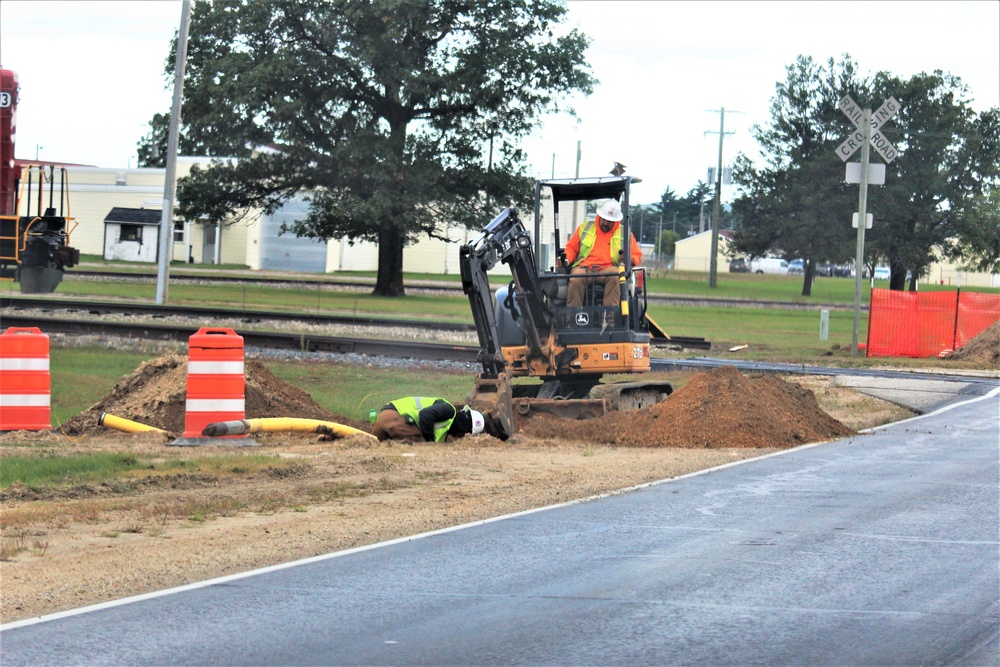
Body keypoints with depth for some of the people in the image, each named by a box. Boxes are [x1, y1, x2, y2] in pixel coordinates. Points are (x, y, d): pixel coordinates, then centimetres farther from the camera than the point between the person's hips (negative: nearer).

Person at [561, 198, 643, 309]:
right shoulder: (585, 228, 20)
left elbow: (637, 256, 18)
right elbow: (571, 248, 24)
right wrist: (566, 260, 1)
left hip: (608, 269, 0)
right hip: (584, 268, 0)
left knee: (615, 276, -38)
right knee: (576, 279, -36)